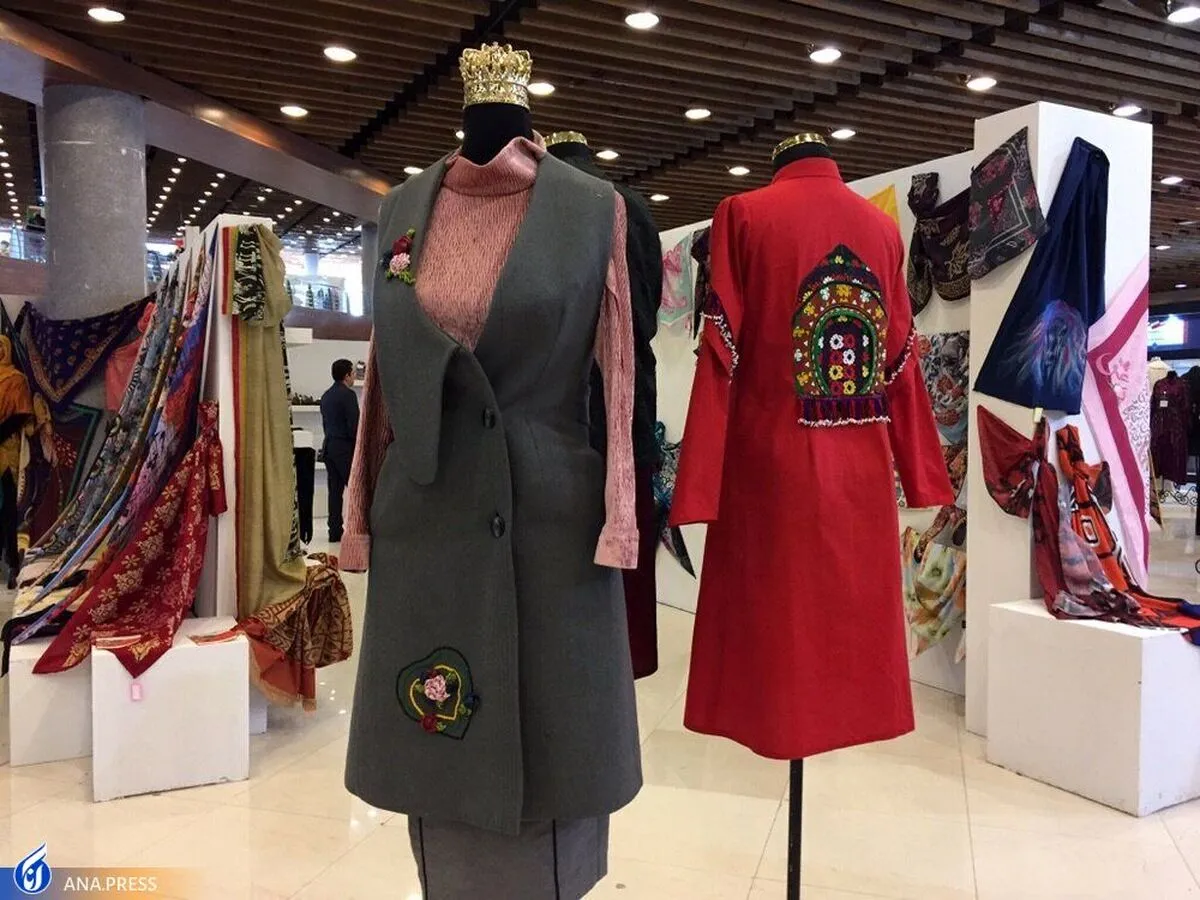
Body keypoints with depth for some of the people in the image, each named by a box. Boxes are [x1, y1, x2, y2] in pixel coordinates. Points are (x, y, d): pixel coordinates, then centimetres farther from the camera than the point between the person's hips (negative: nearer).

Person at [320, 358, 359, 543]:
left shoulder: (326, 396, 15)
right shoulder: (348, 394, -12)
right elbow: (354, 425, -17)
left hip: (329, 446, 8)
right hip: (345, 447, -8)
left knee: (335, 489, 8)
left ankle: (335, 531, 9)